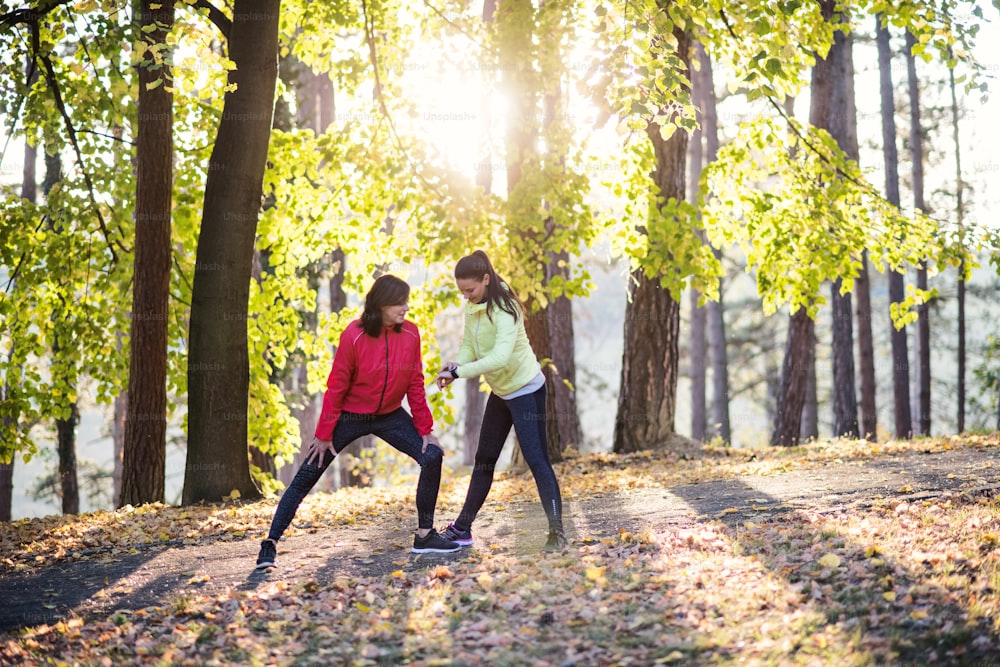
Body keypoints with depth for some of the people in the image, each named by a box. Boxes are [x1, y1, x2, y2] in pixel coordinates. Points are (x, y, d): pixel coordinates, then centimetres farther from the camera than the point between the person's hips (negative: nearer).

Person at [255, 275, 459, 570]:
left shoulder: (410, 333, -9)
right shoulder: (354, 336, -21)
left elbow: (415, 384, -1)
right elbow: (336, 387, -14)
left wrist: (425, 429, -2)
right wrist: (324, 433, -12)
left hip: (390, 416, 4)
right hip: (350, 417, -4)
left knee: (432, 456, -11)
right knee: (306, 477, -4)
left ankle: (425, 535, 2)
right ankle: (271, 543, 3)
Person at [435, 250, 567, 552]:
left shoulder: (504, 310, -26)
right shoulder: (472, 308, -1)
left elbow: (500, 357, -37)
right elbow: (469, 346, 3)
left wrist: (457, 373, -35)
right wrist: (455, 365, -19)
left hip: (526, 389, -9)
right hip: (500, 391, 9)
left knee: (536, 458, -13)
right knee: (484, 460, 15)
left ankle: (557, 532, -12)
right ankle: (462, 528, 23)